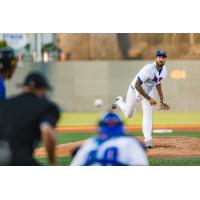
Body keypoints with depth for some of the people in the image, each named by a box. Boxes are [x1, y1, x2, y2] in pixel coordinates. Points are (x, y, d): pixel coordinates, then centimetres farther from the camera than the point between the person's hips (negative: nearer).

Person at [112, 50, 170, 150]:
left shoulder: (164, 70, -13)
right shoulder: (148, 69, -36)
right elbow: (137, 85, -36)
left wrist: (162, 99, 5)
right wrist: (149, 99, -37)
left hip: (148, 92, 4)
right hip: (135, 91, -4)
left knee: (148, 115, -14)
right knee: (128, 114, 15)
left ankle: (148, 141, -18)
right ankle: (119, 102, 48)